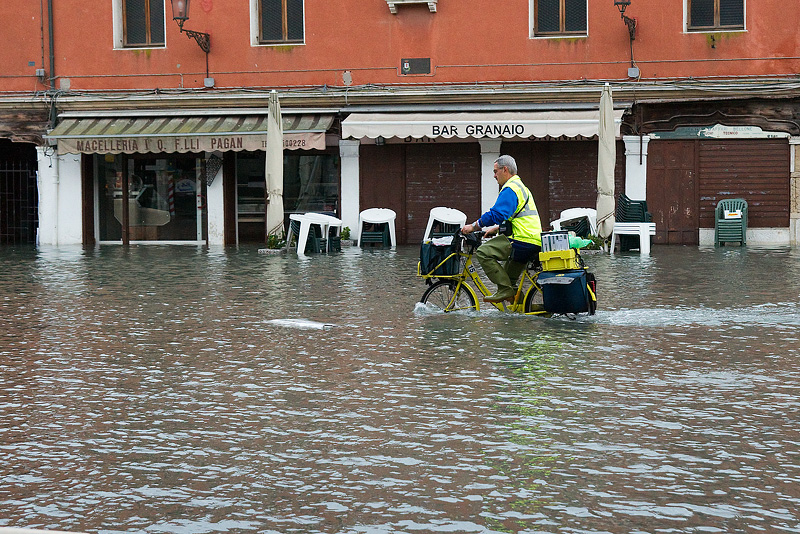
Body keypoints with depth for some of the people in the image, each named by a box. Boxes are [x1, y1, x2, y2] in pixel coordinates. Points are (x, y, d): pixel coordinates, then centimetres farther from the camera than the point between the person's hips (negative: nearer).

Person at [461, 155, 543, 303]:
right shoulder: (521, 187, 26)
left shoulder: (510, 189, -9)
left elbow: (496, 214, -21)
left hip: (522, 241, -11)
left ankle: (505, 290, -17)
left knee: (483, 252, -15)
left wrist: (473, 227, -15)